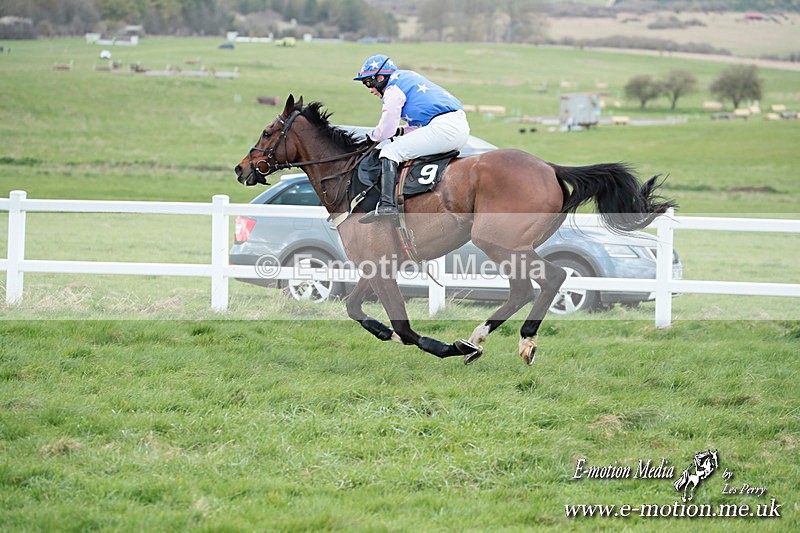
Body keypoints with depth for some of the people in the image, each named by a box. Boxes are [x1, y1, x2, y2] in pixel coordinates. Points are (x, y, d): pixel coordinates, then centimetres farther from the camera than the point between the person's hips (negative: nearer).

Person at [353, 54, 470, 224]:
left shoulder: (393, 88, -2)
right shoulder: (408, 78, 28)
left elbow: (385, 131, -3)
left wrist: (372, 134, 18)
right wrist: (400, 131, 21)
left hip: (444, 127, -10)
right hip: (461, 127, 10)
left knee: (390, 151, -9)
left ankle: (387, 205, -24)